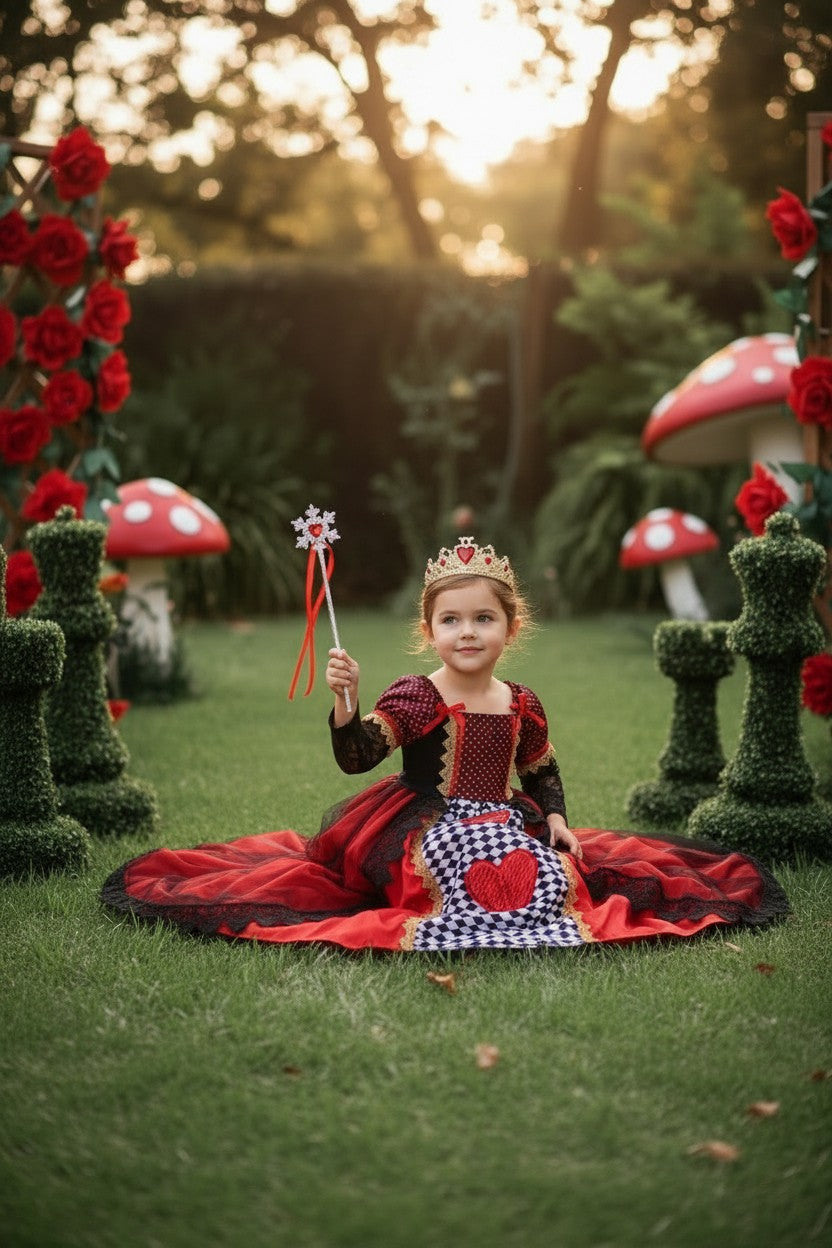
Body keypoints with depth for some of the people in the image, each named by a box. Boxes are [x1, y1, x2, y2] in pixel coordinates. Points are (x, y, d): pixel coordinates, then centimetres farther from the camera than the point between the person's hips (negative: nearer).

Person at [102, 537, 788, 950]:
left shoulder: (522, 704, 7)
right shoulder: (415, 698, -7)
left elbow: (542, 773, 21)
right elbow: (356, 757, -17)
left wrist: (556, 818, 3)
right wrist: (345, 703, -34)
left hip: (506, 825, 6)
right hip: (427, 826, -6)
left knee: (559, 873, -19)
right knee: (481, 872, -35)